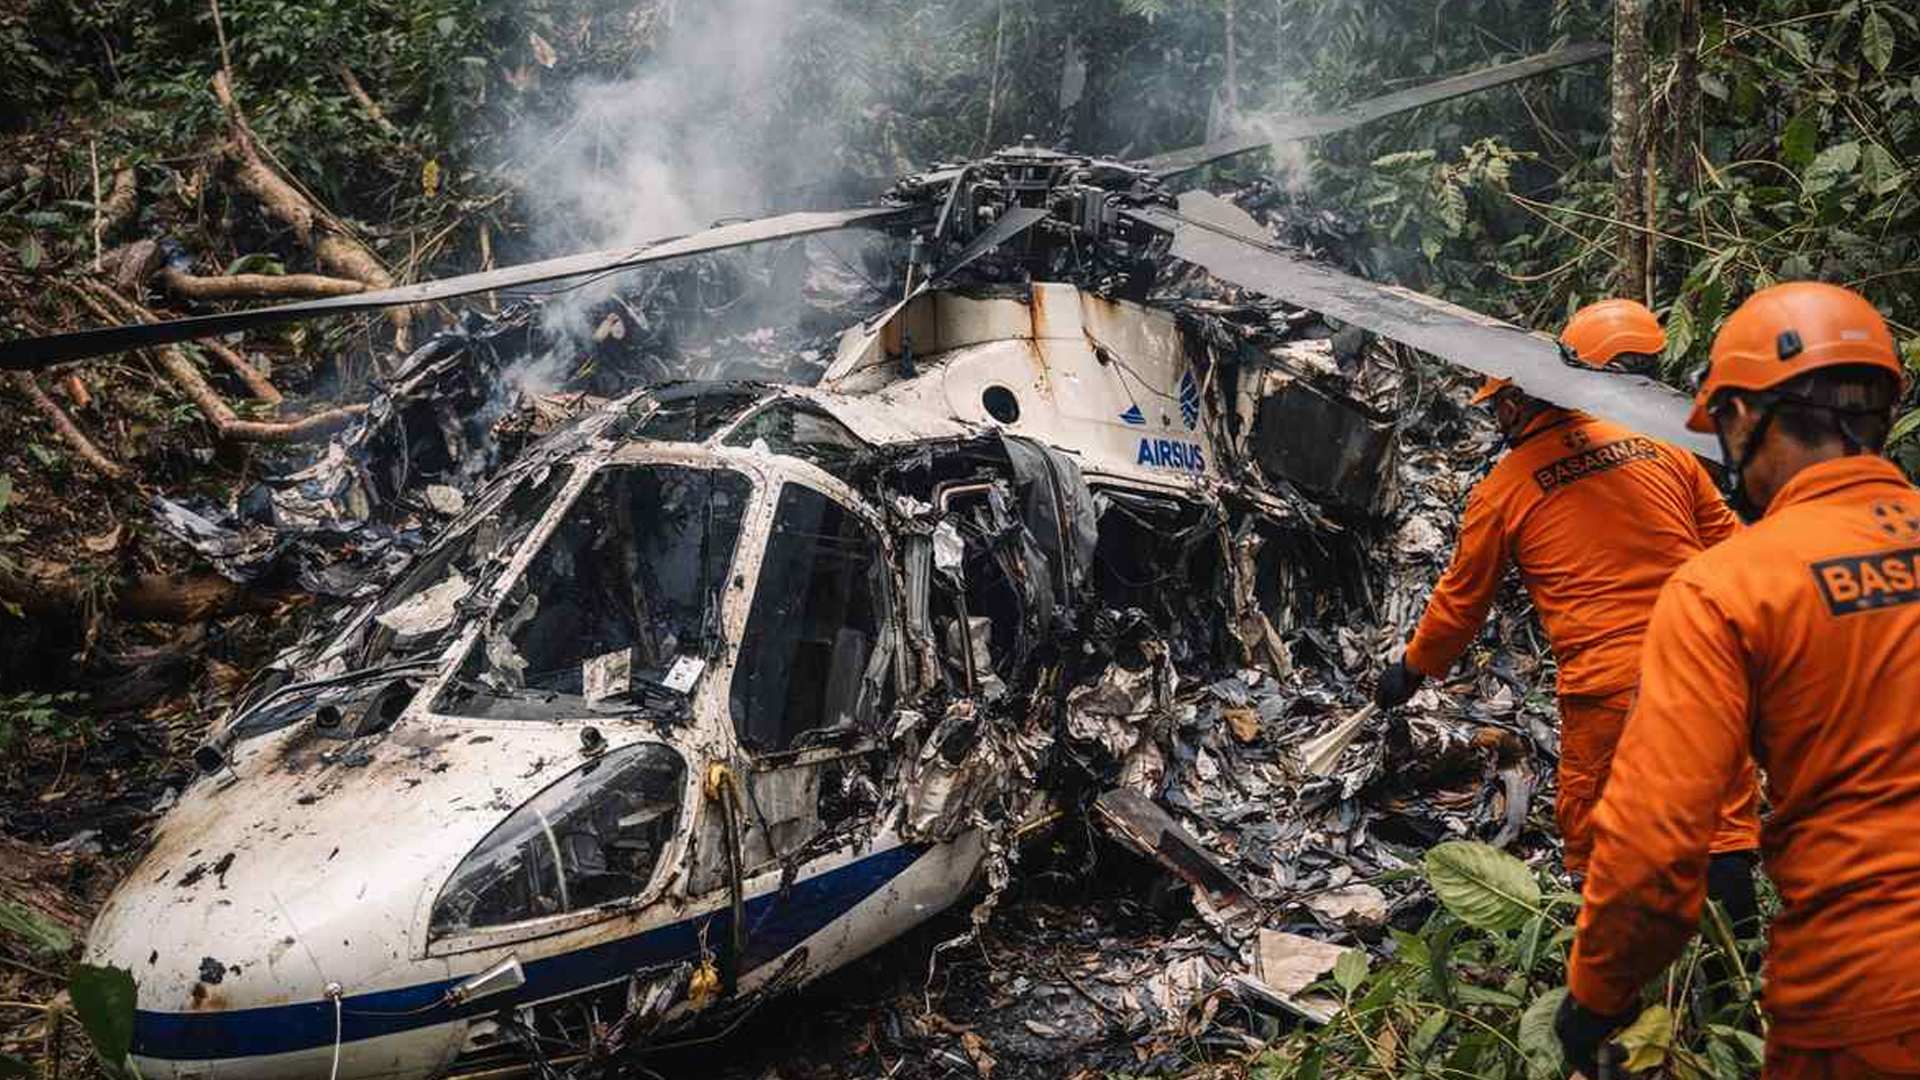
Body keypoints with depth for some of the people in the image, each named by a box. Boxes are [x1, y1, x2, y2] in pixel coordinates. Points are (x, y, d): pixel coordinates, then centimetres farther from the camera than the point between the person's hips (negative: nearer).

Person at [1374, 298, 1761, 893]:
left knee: (1593, 846, 11)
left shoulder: (1501, 491, 1)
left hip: (1606, 692, -3)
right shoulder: (1658, 445, 7)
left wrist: (1411, 670, 27)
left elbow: (1460, 601, 12)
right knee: (1726, 828, 11)